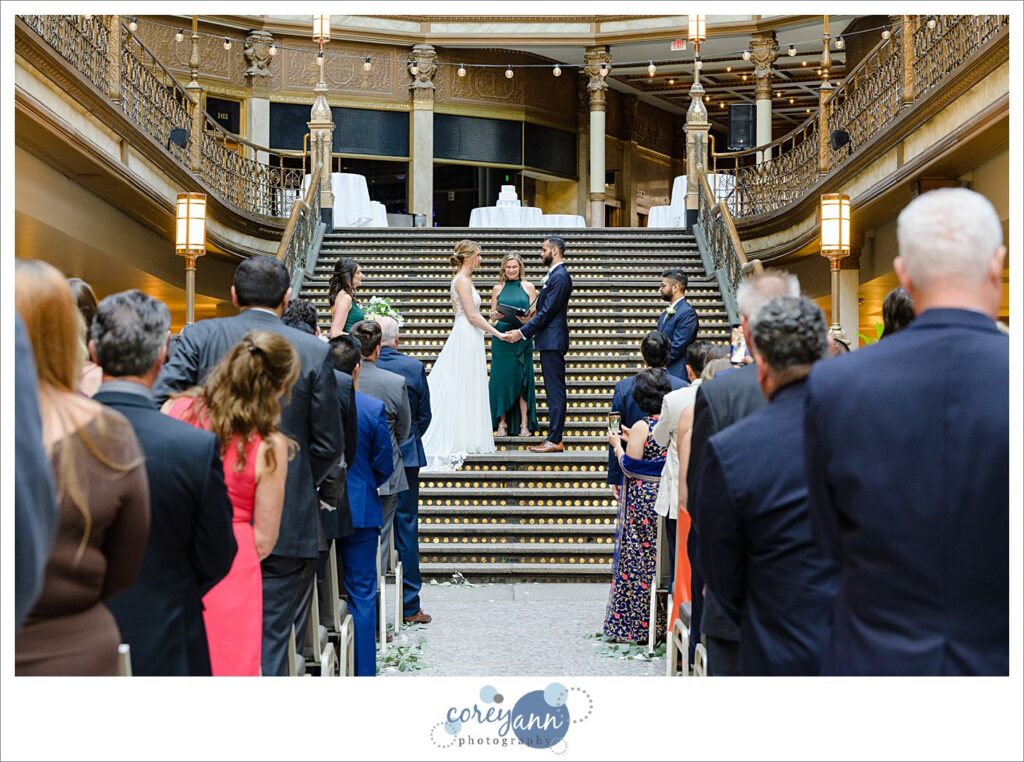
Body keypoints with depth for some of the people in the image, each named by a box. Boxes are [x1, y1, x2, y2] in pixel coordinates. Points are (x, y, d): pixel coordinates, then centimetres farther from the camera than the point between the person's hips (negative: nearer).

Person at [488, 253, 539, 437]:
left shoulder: (528, 287, 7)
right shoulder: (497, 288, 10)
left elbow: (534, 313, 4)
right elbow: (492, 315, 12)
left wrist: (527, 318, -18)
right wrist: (495, 316, -11)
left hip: (522, 338, -1)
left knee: (523, 379, 0)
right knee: (501, 378, 0)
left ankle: (524, 424, 3)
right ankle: (502, 424, 6)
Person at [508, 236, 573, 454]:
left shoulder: (560, 277, -16)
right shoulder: (555, 275, 16)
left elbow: (547, 311, -19)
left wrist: (523, 332, -16)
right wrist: (526, 326, 11)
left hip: (553, 340, -10)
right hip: (550, 340, 10)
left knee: (555, 391, -7)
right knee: (554, 390, 11)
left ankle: (554, 440, -5)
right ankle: (554, 438, 16)